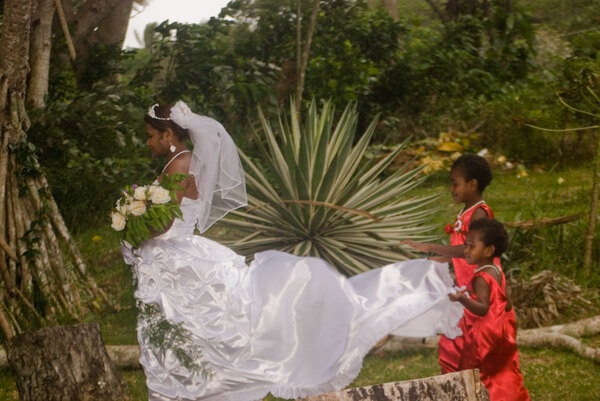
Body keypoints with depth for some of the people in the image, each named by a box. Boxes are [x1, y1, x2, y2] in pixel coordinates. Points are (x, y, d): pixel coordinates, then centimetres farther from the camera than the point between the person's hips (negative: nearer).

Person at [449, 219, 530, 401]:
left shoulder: (481, 278, -21)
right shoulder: (498, 272, 6)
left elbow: (483, 309, -31)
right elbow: (507, 305, 11)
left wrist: (463, 300, -47)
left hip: (483, 337, -9)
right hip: (500, 332, 9)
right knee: (503, 379, 17)